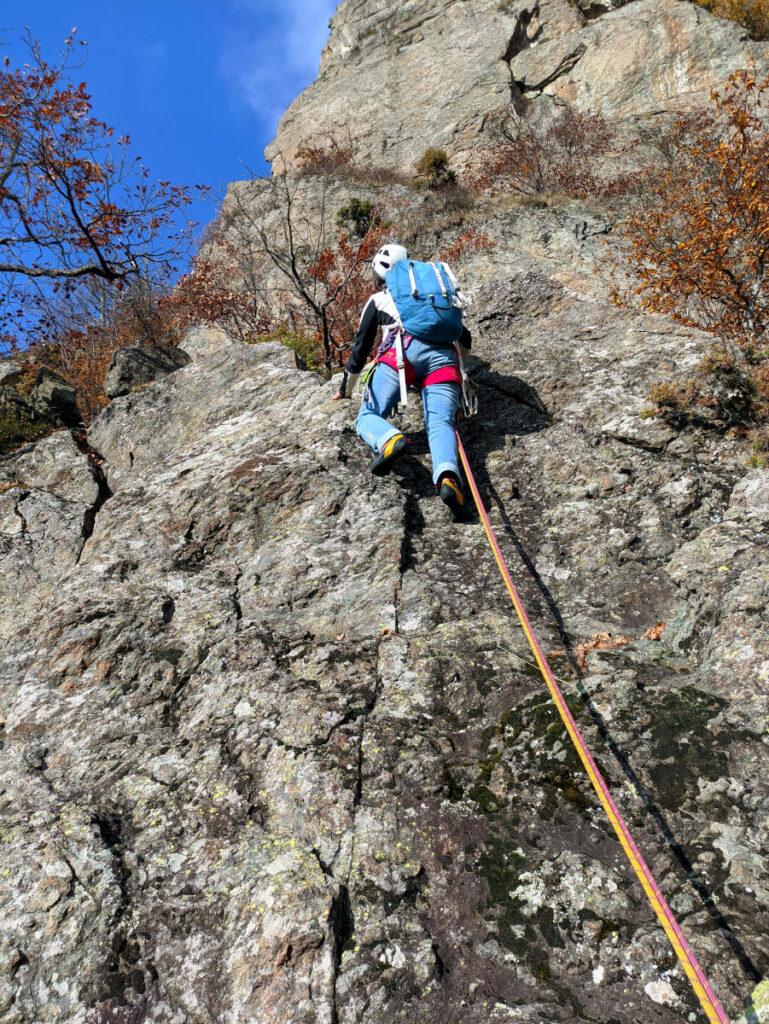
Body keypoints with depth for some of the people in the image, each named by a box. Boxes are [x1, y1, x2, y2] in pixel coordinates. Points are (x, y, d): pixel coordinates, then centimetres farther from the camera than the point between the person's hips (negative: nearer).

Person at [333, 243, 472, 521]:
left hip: (403, 351, -2)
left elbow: (360, 348, 30)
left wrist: (345, 389, 43)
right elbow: (465, 338, 43)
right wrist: (458, 365, 64)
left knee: (368, 417, 2)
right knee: (440, 424, -13)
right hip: (443, 355, 3)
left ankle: (391, 440, -34)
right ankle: (448, 477, -45)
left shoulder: (378, 299, 28)